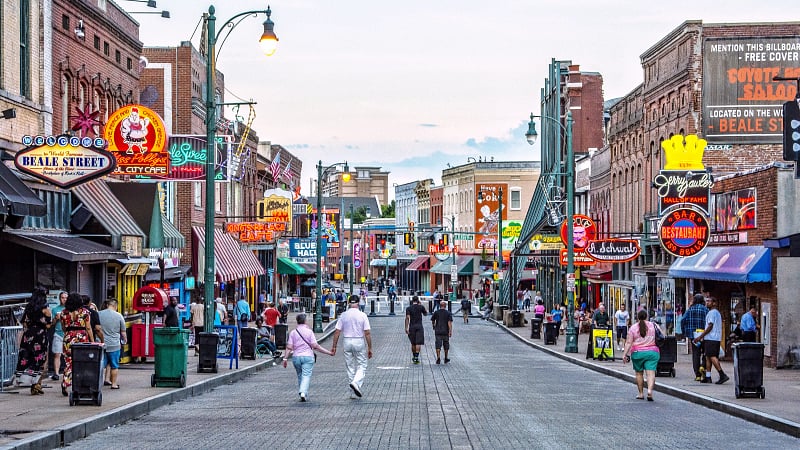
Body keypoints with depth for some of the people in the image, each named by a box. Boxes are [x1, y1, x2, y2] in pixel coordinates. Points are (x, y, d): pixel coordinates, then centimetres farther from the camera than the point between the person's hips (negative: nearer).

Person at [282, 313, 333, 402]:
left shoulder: (293, 332, 3)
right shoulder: (309, 331, -4)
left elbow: (289, 347, -3)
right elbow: (315, 346, -9)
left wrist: (285, 358, 1)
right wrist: (328, 352, -5)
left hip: (296, 357, 3)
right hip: (308, 356, -3)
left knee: (300, 376, 16)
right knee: (306, 376, -6)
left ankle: (303, 394, 18)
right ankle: (303, 393, -27)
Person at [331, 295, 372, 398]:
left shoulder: (343, 315, 0)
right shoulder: (362, 315, -7)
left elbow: (337, 332, -2)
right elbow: (367, 333, -9)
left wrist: (334, 346, 5)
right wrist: (370, 348, -4)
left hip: (347, 342, 3)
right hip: (359, 342, -3)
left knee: (350, 367, 11)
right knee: (362, 366, 7)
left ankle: (353, 393, 15)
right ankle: (356, 383, -18)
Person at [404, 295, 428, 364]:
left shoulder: (408, 308, 0)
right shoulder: (421, 307, 0)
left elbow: (407, 318, -9)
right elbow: (425, 314, 18)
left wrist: (406, 328, -10)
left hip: (412, 327, 2)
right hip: (419, 326, -2)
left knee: (413, 343, 14)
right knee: (418, 343, -4)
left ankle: (414, 357, 24)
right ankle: (416, 357, -14)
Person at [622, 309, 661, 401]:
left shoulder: (633, 328, 0)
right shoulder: (653, 325, 4)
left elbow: (628, 343, -5)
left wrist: (625, 354, -5)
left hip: (637, 353, 0)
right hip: (652, 352, 0)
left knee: (639, 373, 14)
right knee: (651, 373, -6)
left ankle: (641, 393, 18)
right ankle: (650, 390, -26)